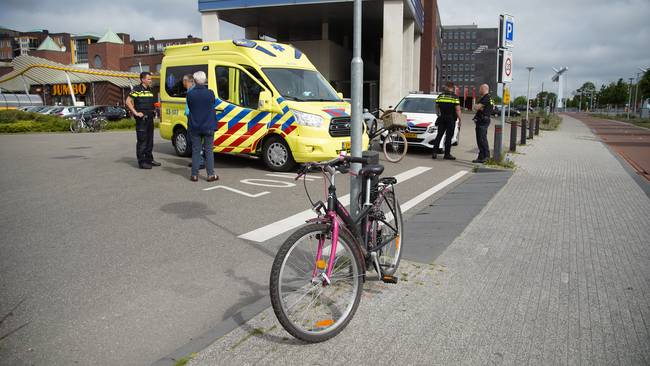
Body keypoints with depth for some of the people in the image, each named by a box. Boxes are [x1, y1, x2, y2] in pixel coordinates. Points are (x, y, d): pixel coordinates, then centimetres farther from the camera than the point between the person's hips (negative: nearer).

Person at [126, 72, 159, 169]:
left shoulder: (150, 90, 15)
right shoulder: (137, 90, -8)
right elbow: (128, 101, -13)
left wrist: (153, 109, 12)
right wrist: (135, 113, -17)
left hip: (150, 118, 8)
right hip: (142, 119, -8)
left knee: (150, 140, 14)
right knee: (142, 140, -5)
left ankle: (149, 159, 24)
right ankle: (142, 162, -1)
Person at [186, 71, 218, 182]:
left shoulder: (190, 94, -6)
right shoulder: (210, 93, -10)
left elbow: (189, 108, 4)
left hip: (194, 127, 1)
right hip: (208, 127, -1)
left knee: (195, 151, 9)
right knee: (209, 151, 6)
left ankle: (194, 175, 10)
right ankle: (211, 175, 5)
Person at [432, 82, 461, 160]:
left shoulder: (440, 96, 4)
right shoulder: (455, 97, -8)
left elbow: (436, 106, 12)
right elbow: (457, 110, -10)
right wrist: (459, 119, -3)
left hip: (441, 118, 3)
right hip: (451, 119, -3)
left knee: (439, 135, 9)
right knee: (448, 137, 1)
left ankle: (434, 152, 5)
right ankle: (447, 154, 4)